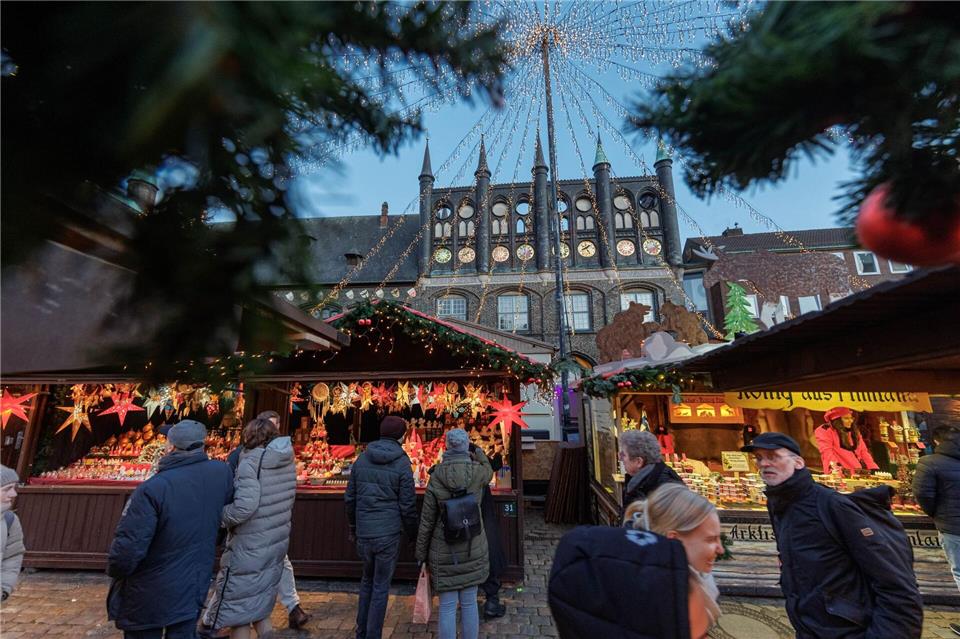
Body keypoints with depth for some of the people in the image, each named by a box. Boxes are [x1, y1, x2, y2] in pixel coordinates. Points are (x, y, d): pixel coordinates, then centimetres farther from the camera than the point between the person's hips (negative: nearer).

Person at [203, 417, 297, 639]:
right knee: (260, 608, 24)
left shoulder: (250, 463, -20)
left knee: (237, 610, 14)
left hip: (249, 548, -6)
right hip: (277, 543, 6)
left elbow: (244, 507, -28)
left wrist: (219, 515, -11)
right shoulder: (287, 461, 1)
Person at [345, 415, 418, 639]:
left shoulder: (362, 459, 1)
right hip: (388, 533, -5)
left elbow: (349, 498, 8)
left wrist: (352, 526, 22)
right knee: (381, 587, 10)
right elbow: (408, 505, -9)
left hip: (364, 532, 5)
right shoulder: (402, 464, -12)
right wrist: (412, 534, 6)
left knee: (368, 580, 24)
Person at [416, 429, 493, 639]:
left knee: (447, 606, 11)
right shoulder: (477, 472, -13)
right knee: (469, 603, 15)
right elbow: (489, 473, 14)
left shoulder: (435, 478, -13)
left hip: (444, 551, -1)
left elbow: (426, 521, -6)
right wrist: (478, 453, 29)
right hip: (473, 549, 1)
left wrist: (421, 553, 6)